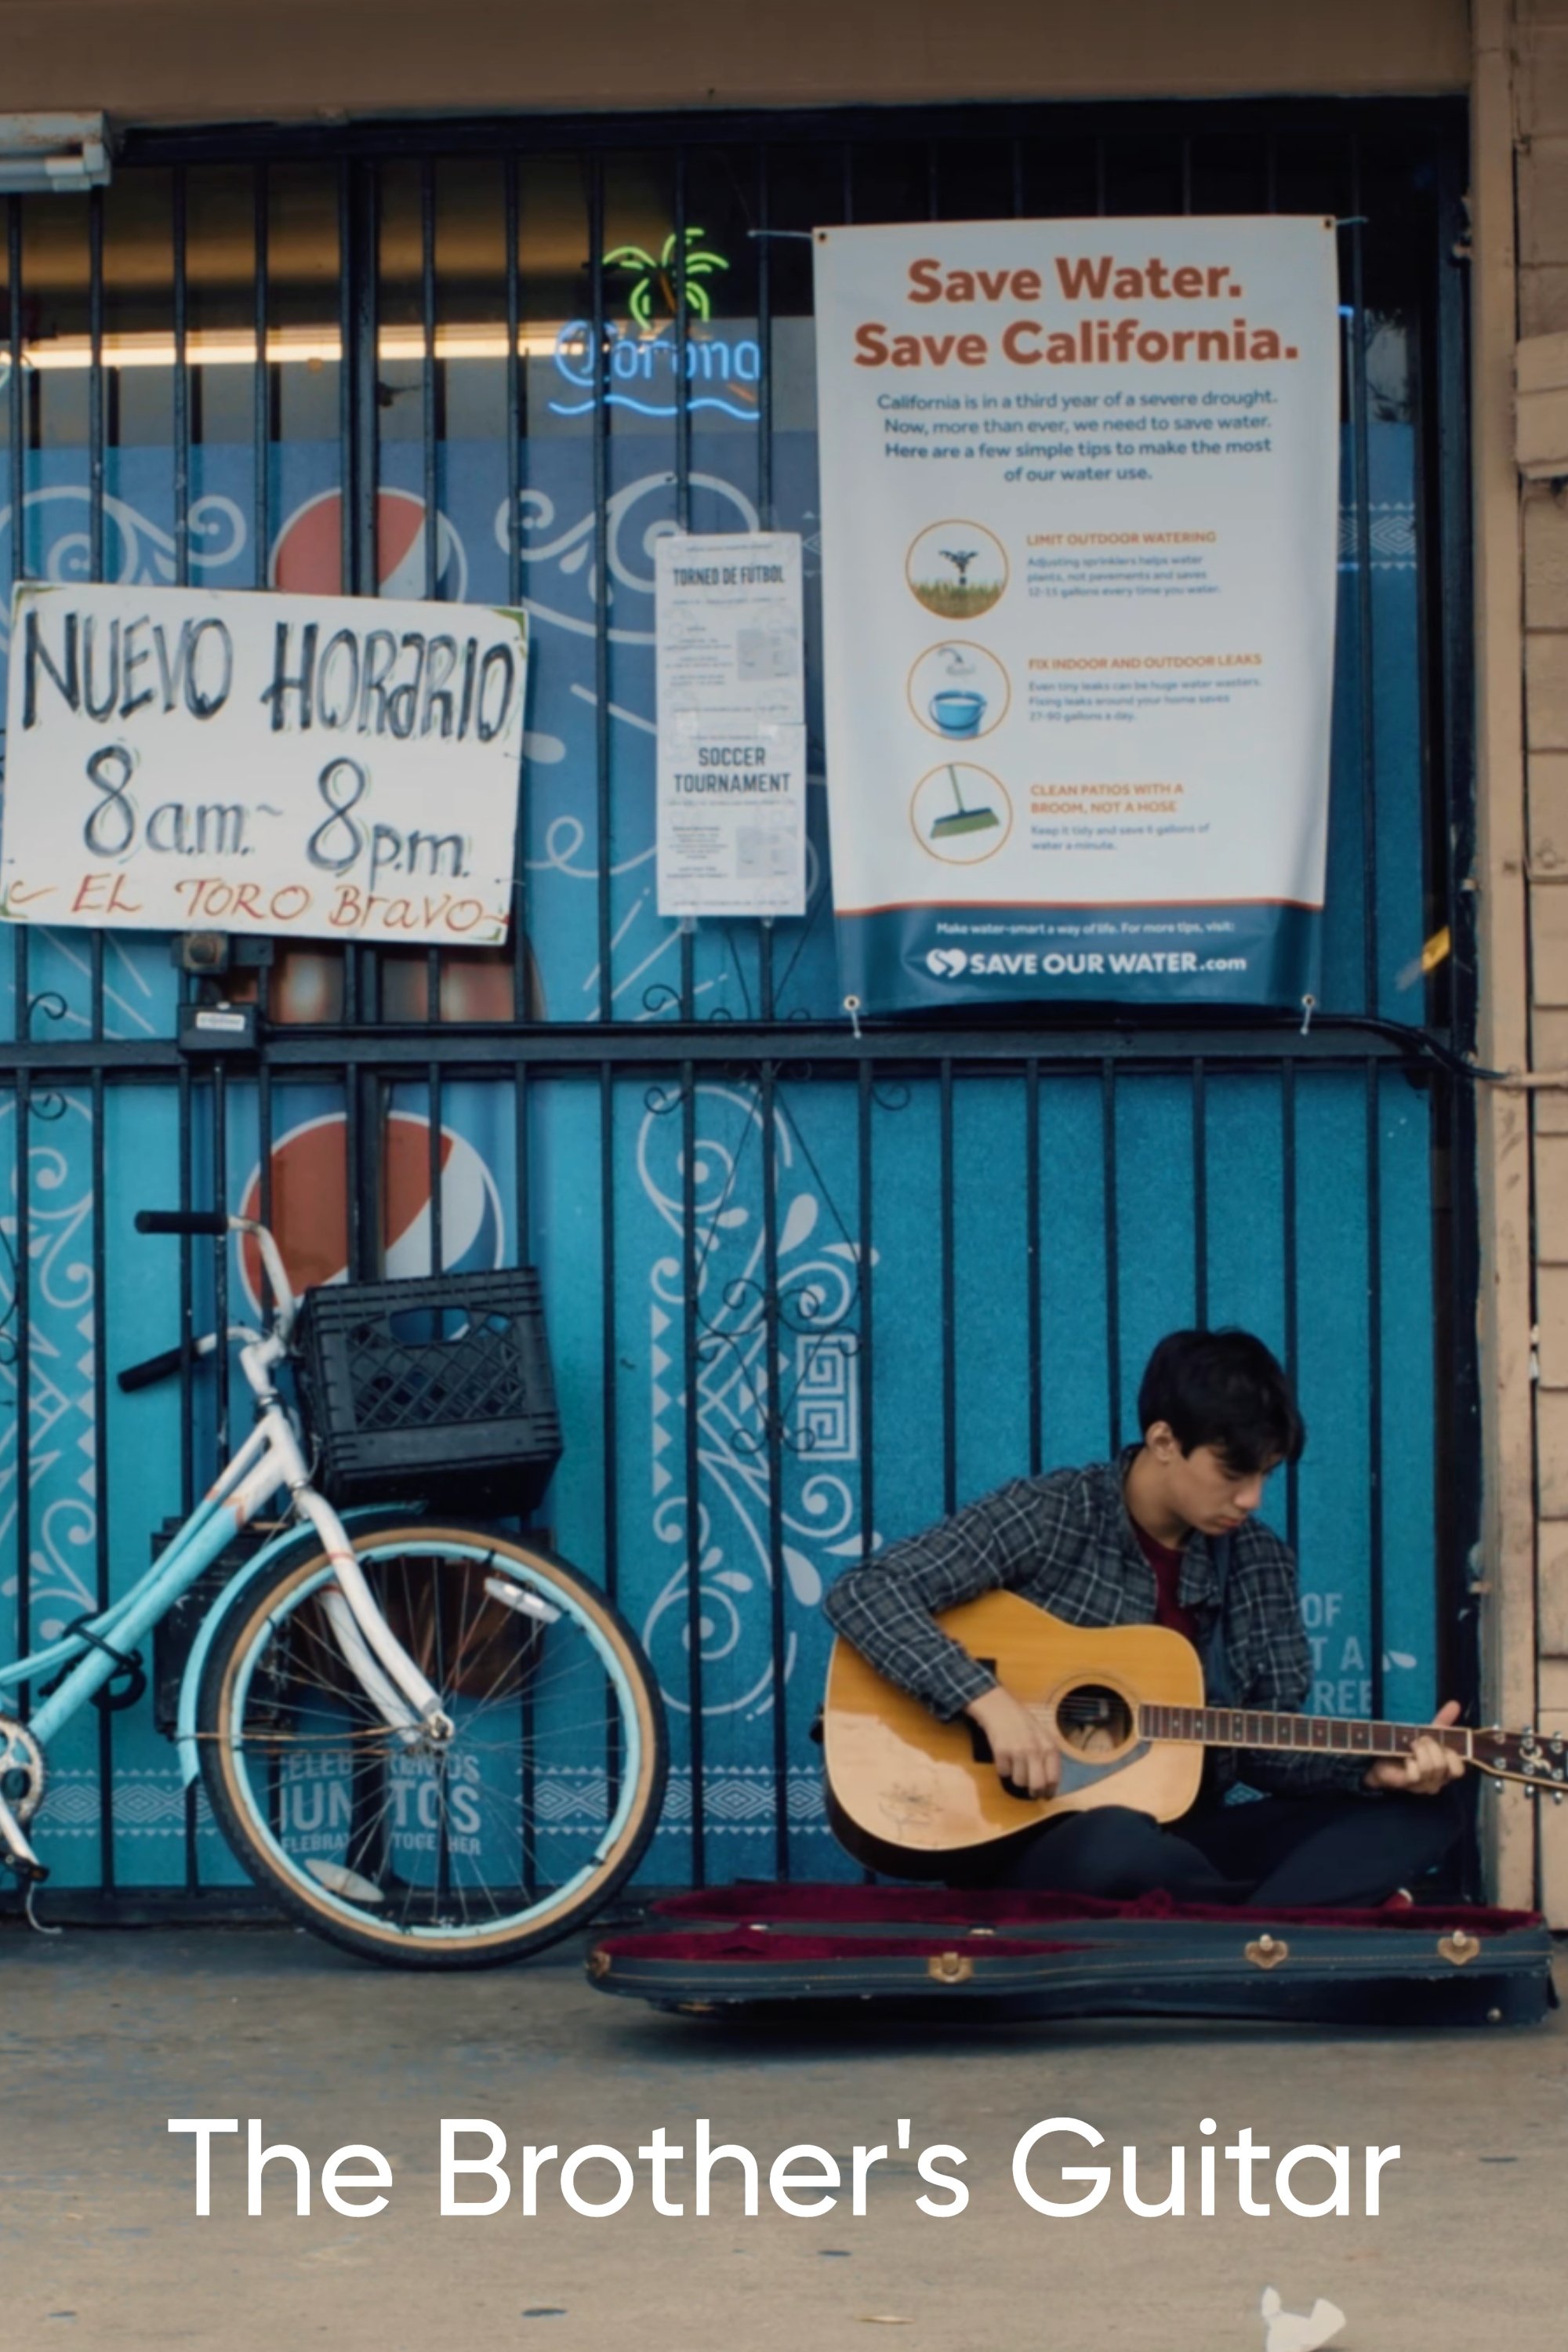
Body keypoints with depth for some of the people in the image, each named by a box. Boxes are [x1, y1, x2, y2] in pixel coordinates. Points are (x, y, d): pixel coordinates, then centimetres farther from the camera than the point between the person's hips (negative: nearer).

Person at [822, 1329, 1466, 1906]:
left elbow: (1265, 1743, 6)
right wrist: (990, 1702, -27)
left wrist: (1376, 1769, -14)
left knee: (1423, 1811, -11)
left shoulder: (1259, 1562, 6)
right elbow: (862, 1594, -16)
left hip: (1180, 1837, 6)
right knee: (1118, 1842, -42)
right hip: (1031, 1841, -6)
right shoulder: (1048, 1518, -10)